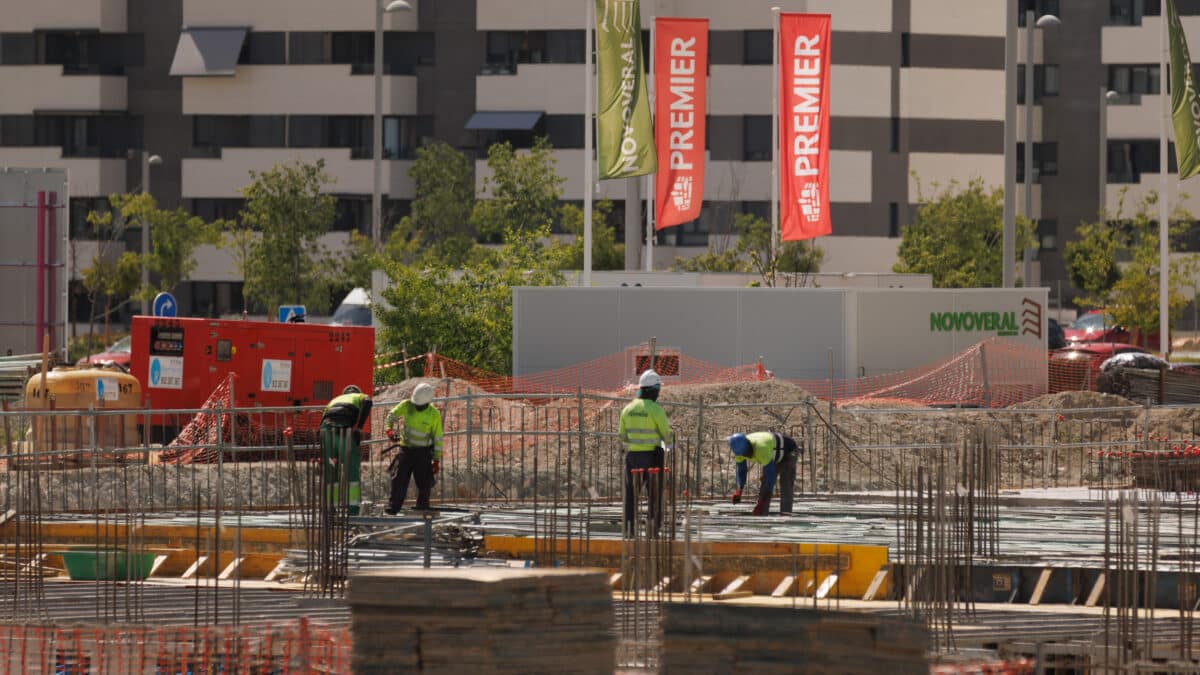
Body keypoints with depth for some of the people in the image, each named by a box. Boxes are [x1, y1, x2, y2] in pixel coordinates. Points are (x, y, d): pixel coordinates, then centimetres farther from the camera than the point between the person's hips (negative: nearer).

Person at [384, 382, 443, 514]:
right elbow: (392, 415, 10)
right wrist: (390, 428, -10)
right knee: (399, 479, -4)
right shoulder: (407, 405, -8)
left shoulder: (434, 415, -12)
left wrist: (437, 460, -5)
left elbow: (438, 439, -6)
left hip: (423, 452, -1)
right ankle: (393, 507, -2)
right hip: (406, 448, 2)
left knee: (424, 483, 1)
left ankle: (423, 508, 16)